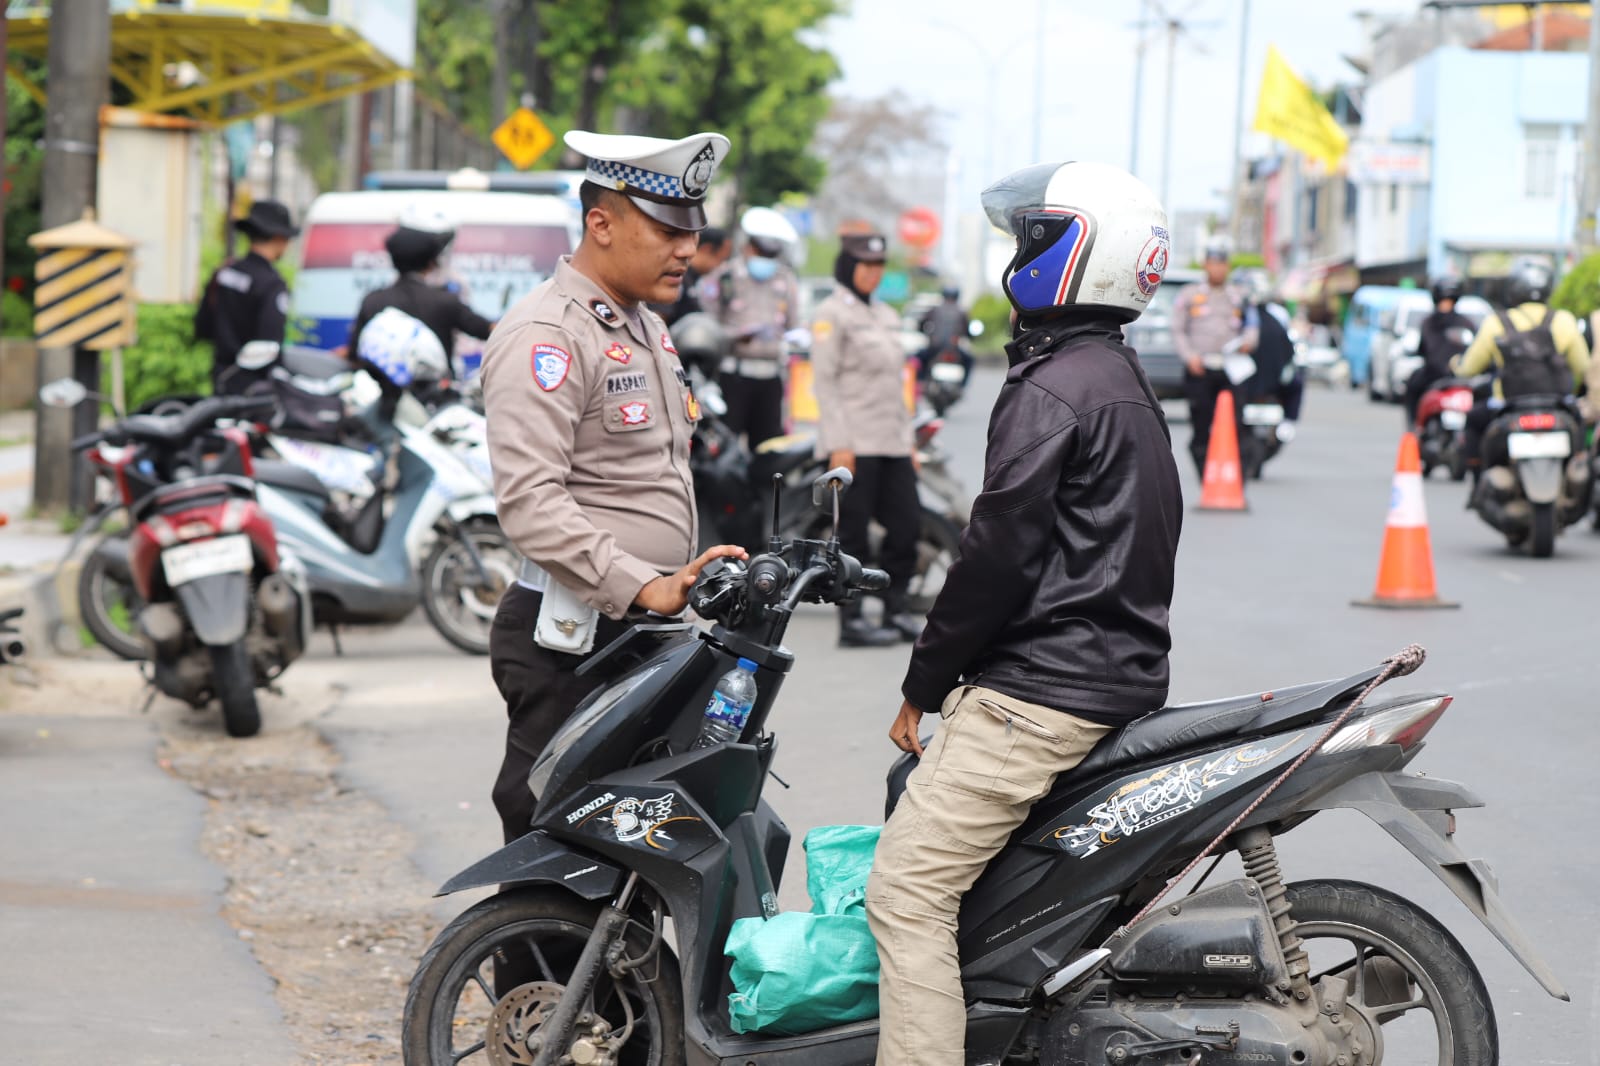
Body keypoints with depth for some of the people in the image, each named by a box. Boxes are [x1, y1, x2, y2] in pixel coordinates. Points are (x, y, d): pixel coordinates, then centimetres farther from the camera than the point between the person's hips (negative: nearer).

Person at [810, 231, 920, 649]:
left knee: (906, 522, 5)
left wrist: (909, 437, 18)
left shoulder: (885, 314, 19)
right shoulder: (831, 314, -4)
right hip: (855, 440, -8)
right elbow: (825, 382, -10)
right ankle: (851, 620, -2)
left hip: (893, 439, 8)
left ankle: (896, 611, 14)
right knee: (854, 531, -5)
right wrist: (839, 444, -16)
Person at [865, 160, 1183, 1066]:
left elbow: (999, 556, -17)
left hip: (1039, 692, -11)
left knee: (908, 891, -11)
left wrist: (926, 685, -6)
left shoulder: (1049, 392, -15)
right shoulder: (1124, 381, 17)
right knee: (914, 787, 24)